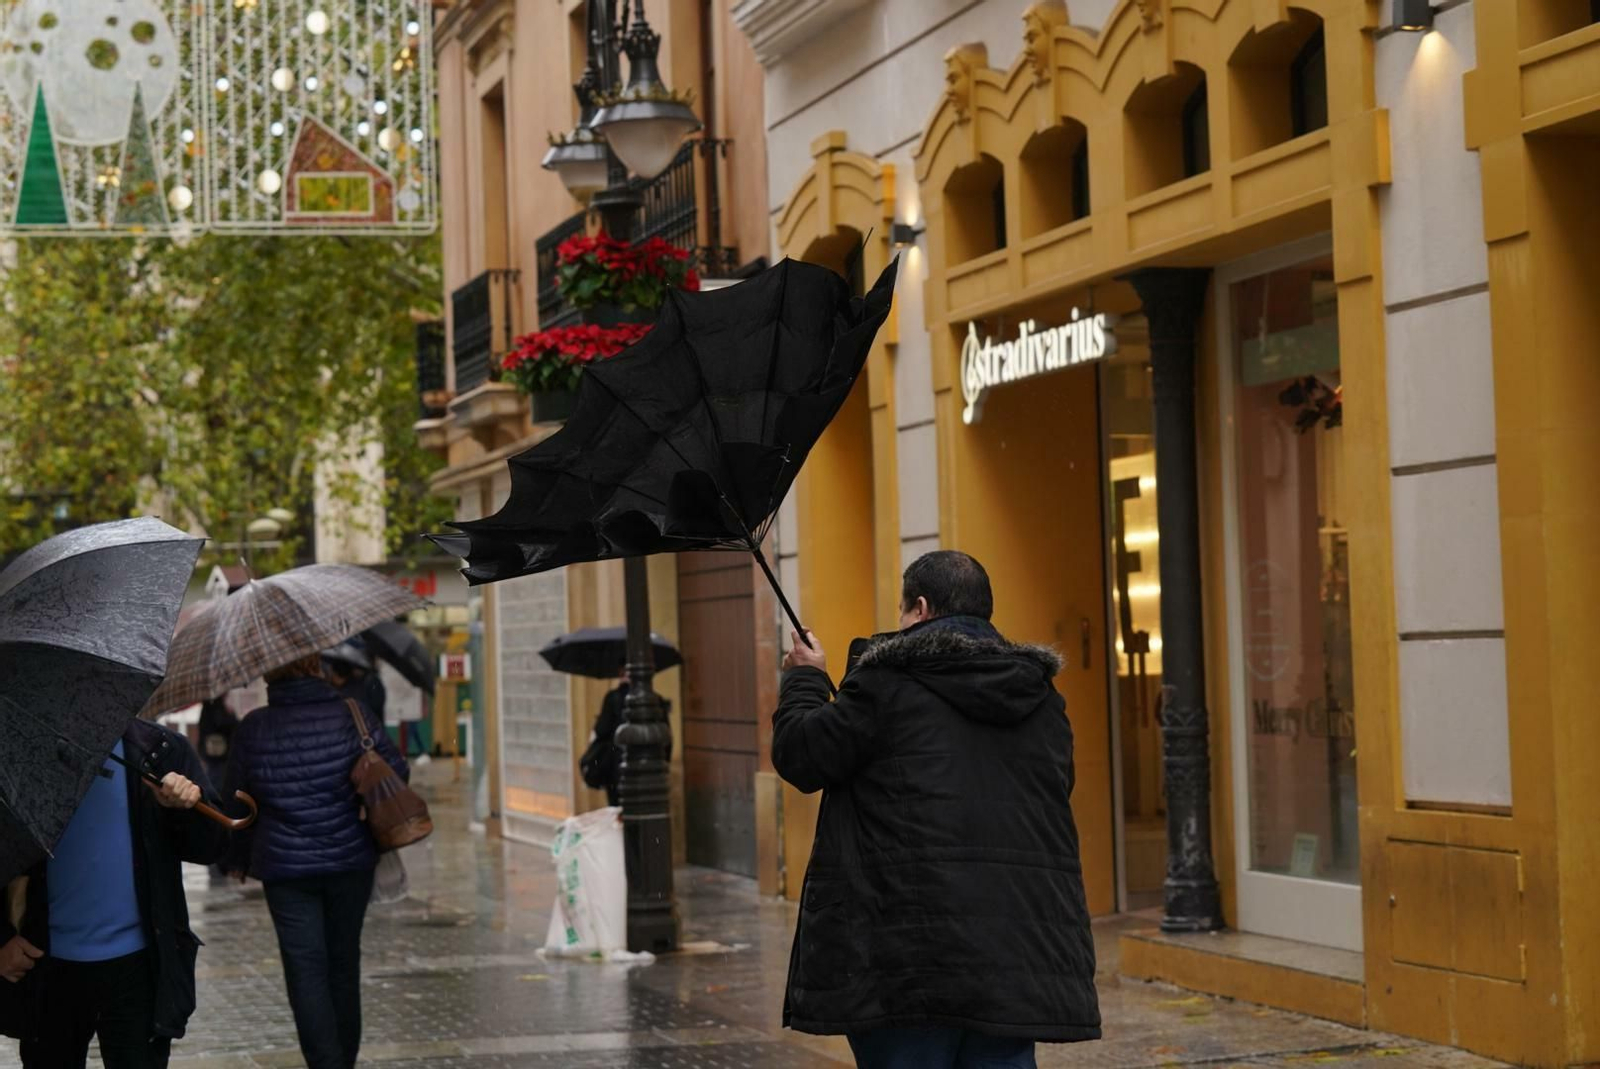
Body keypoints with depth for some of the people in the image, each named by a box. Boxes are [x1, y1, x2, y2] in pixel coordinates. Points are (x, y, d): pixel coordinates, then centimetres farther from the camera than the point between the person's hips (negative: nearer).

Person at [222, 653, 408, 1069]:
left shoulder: (252, 730, -3)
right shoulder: (353, 715, -3)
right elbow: (396, 770, -1)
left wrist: (238, 859, 20)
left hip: (285, 867, -2)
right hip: (351, 862, 2)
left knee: (306, 971, -1)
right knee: (344, 963, 16)